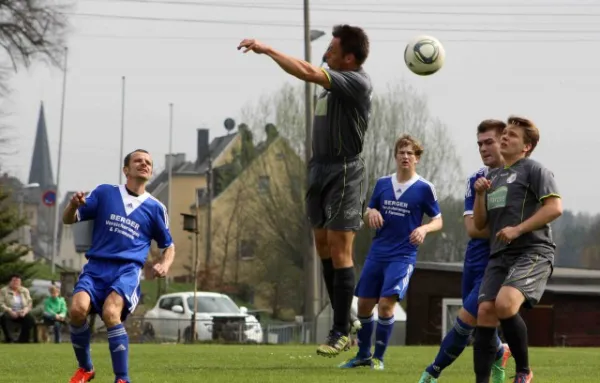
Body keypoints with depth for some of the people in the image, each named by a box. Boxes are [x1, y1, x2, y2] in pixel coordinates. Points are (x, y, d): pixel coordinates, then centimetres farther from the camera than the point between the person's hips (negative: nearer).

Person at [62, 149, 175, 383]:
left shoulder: (155, 208, 12)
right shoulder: (104, 193, 10)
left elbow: (168, 246, 22)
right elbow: (69, 220, 11)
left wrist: (165, 265, -1)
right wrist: (74, 205, -13)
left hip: (128, 270, -1)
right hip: (96, 267, 1)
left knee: (110, 313, -32)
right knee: (78, 309, -27)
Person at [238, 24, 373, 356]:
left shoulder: (357, 82, -17)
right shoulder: (334, 81, 11)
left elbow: (307, 72, -26)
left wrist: (267, 49, -20)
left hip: (344, 172, -9)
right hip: (321, 168, 9)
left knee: (339, 250, -8)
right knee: (323, 246, 9)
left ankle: (341, 332, -4)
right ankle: (342, 319, 16)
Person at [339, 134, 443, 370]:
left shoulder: (424, 188, -4)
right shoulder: (382, 183, 7)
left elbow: (438, 220, 1)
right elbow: (368, 213, 17)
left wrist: (424, 229, -20)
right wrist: (371, 213, -7)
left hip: (403, 256, -5)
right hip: (377, 253, 5)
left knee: (386, 303, -17)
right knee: (364, 304, 6)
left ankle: (378, 357, -3)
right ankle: (363, 354, 23)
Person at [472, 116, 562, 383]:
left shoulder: (533, 169, 2)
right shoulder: (492, 176, 23)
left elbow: (555, 208, -11)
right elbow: (479, 224, 23)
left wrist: (518, 229, -16)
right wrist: (480, 194, 6)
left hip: (533, 253, -7)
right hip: (500, 256, 7)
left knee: (505, 304, -28)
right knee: (485, 313, -9)